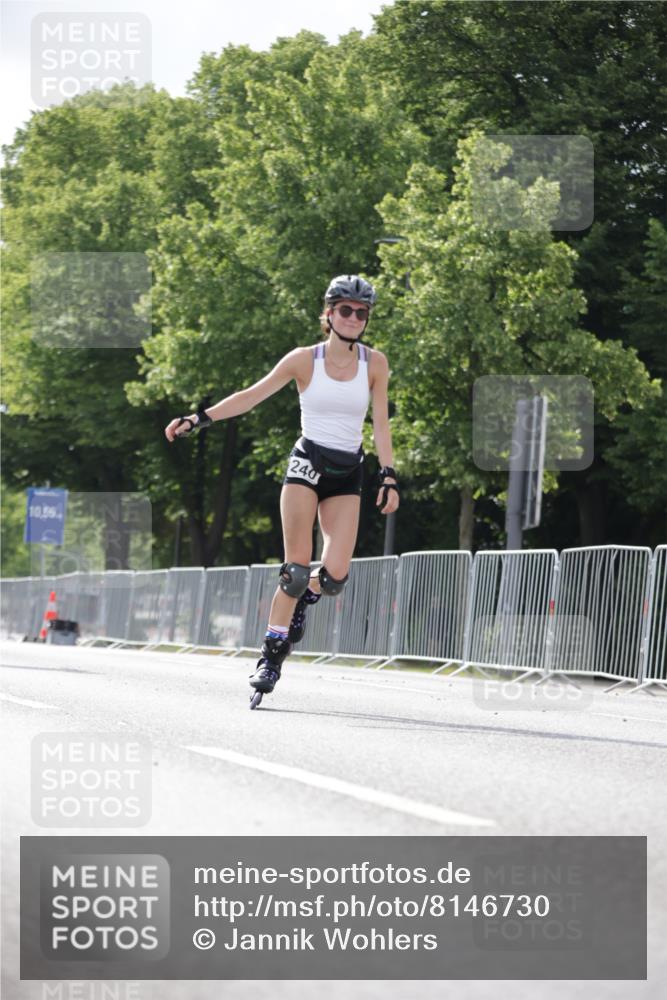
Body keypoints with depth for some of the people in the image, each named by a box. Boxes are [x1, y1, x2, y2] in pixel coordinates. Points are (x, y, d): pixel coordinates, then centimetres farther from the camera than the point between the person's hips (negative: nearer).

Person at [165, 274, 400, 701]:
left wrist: (389, 477, -4)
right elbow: (252, 395, -1)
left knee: (335, 576, -13)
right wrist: (199, 419, -8)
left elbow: (381, 423, 4)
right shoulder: (304, 360, -1)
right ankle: (272, 654, -3)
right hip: (308, 461, -2)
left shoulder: (375, 363, 2)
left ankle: (304, 599, 22)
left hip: (348, 473, 2)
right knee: (297, 569, -13)